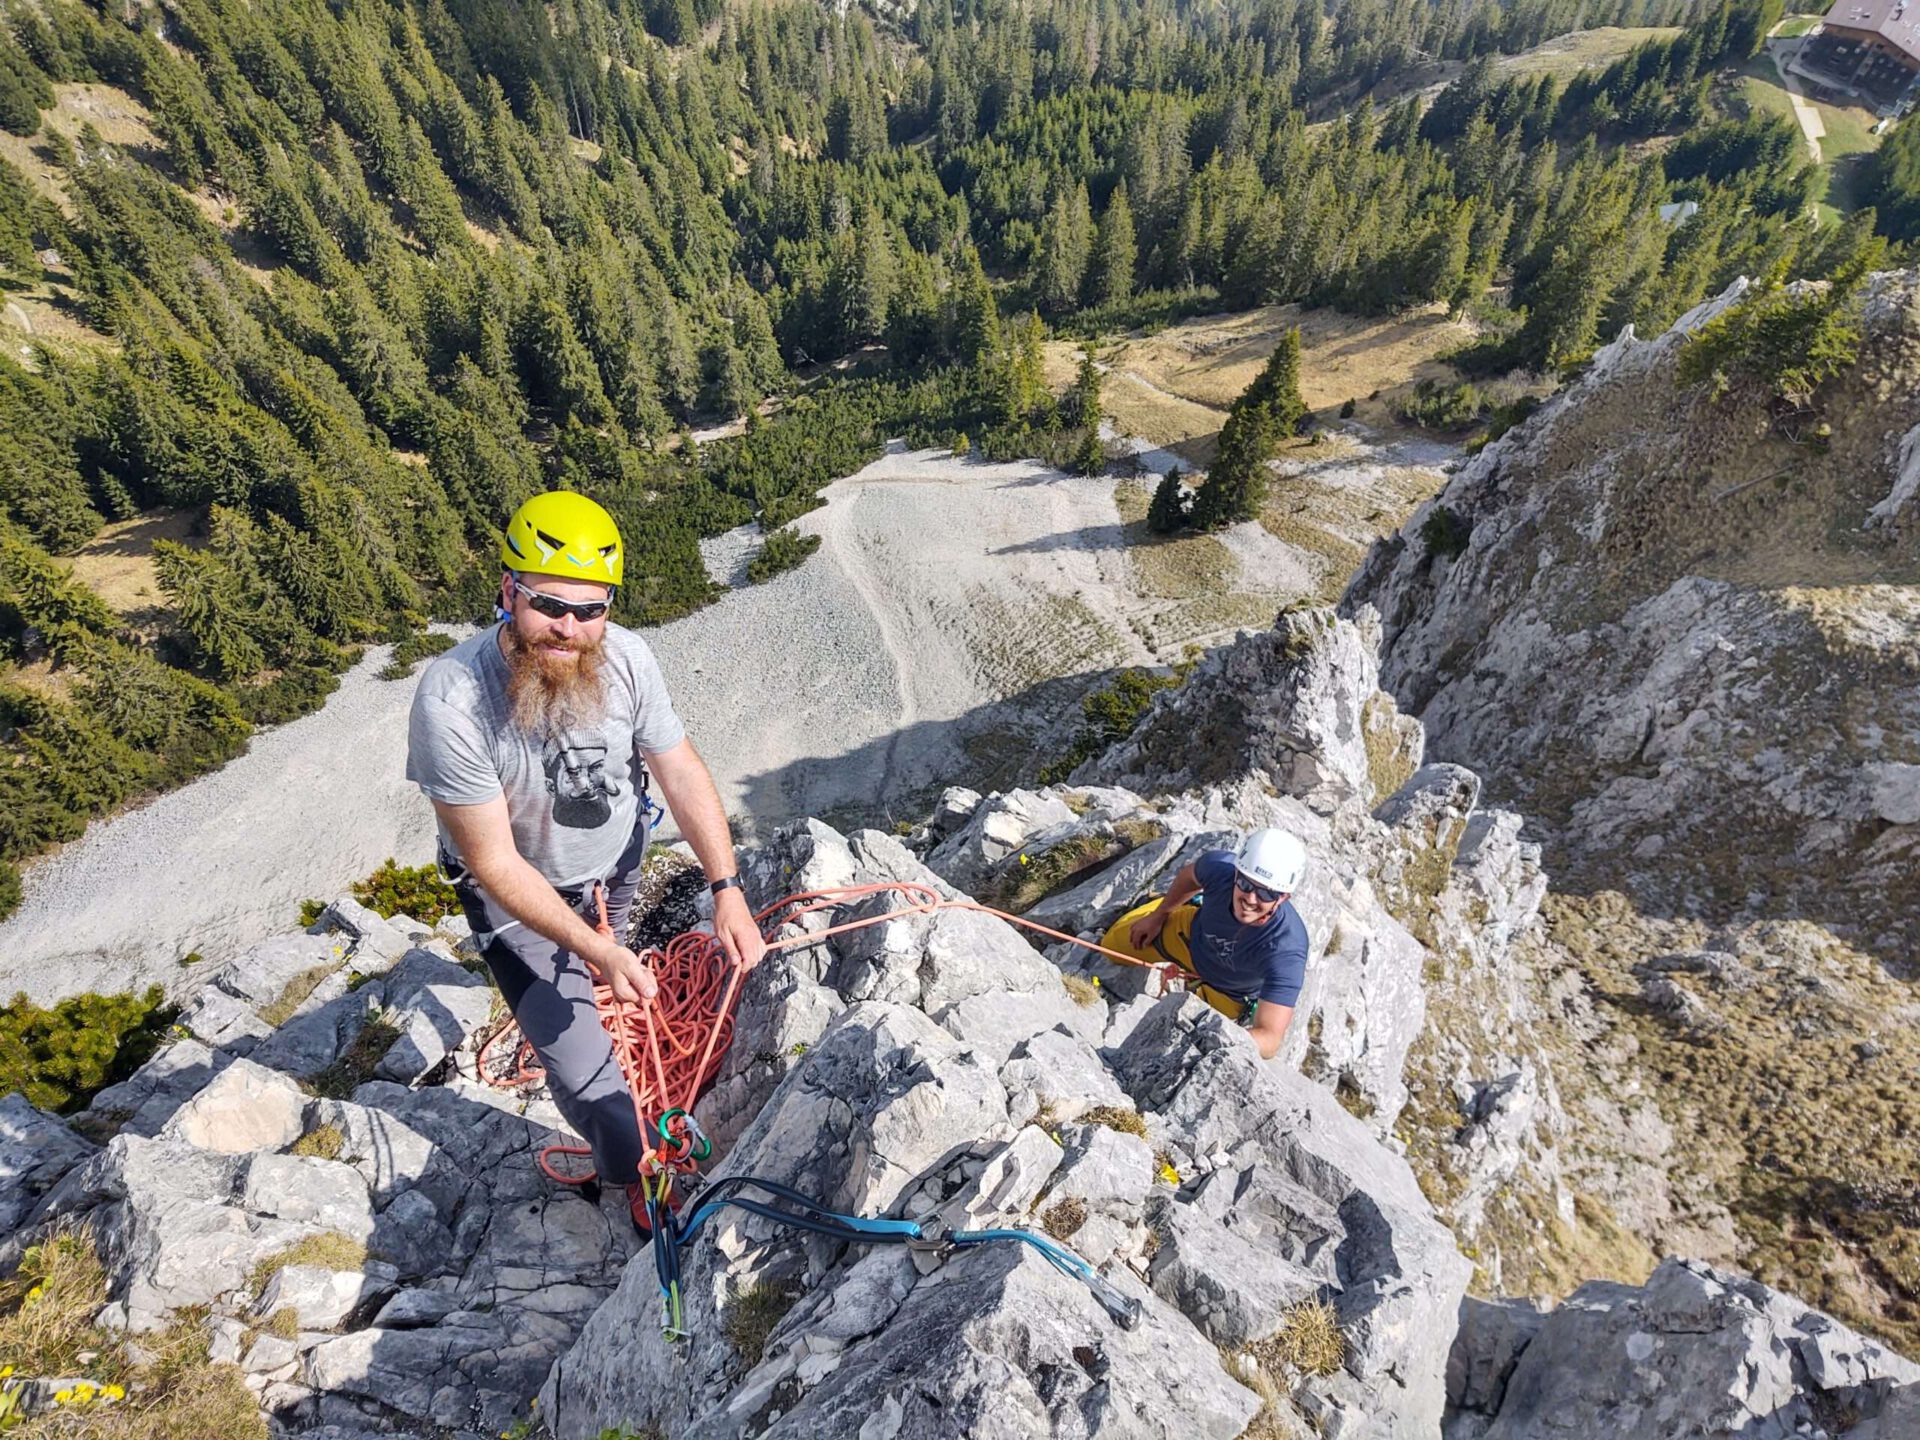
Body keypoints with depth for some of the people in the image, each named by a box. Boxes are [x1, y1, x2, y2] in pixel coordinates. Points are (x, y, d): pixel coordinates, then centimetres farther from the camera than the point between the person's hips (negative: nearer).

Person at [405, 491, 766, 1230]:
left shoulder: (624, 657, -26)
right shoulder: (452, 699, -36)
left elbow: (680, 769, -15)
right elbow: (495, 862, -28)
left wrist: (727, 889, -21)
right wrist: (596, 948, -34)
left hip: (615, 862, 4)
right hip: (519, 893, -3)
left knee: (601, 978, 31)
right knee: (584, 1068, -2)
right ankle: (638, 1177, 29)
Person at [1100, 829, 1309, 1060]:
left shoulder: (1286, 950, -46)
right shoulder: (1220, 866, -37)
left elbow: (1270, 1040, -47)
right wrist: (1158, 915, 4)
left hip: (1228, 994, -2)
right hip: (1191, 934, 2)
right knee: (1112, 945, 22)